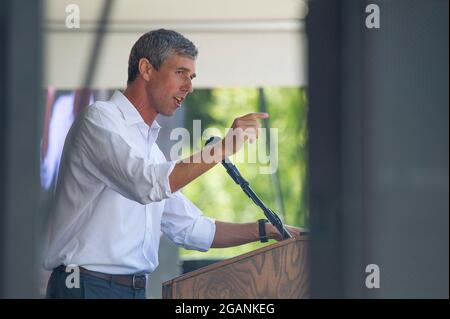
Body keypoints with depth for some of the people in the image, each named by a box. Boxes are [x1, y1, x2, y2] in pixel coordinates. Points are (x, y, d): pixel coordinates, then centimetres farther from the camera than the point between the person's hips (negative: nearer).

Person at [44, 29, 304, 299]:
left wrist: (268, 230, 13)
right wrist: (224, 147, -21)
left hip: (136, 288, 8)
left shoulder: (150, 148, 21)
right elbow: (147, 185, -23)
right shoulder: (100, 120, -6)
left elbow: (191, 229, 22)